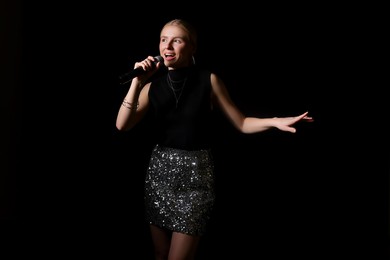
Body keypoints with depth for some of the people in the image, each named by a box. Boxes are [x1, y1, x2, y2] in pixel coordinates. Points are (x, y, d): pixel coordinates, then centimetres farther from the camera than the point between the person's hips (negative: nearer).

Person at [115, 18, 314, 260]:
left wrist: (275, 121, -18)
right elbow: (122, 125, -9)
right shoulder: (153, 83, 1)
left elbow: (241, 123, -2)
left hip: (195, 173, -3)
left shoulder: (208, 79, -6)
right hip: (160, 171, 3)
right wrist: (137, 83, -17)